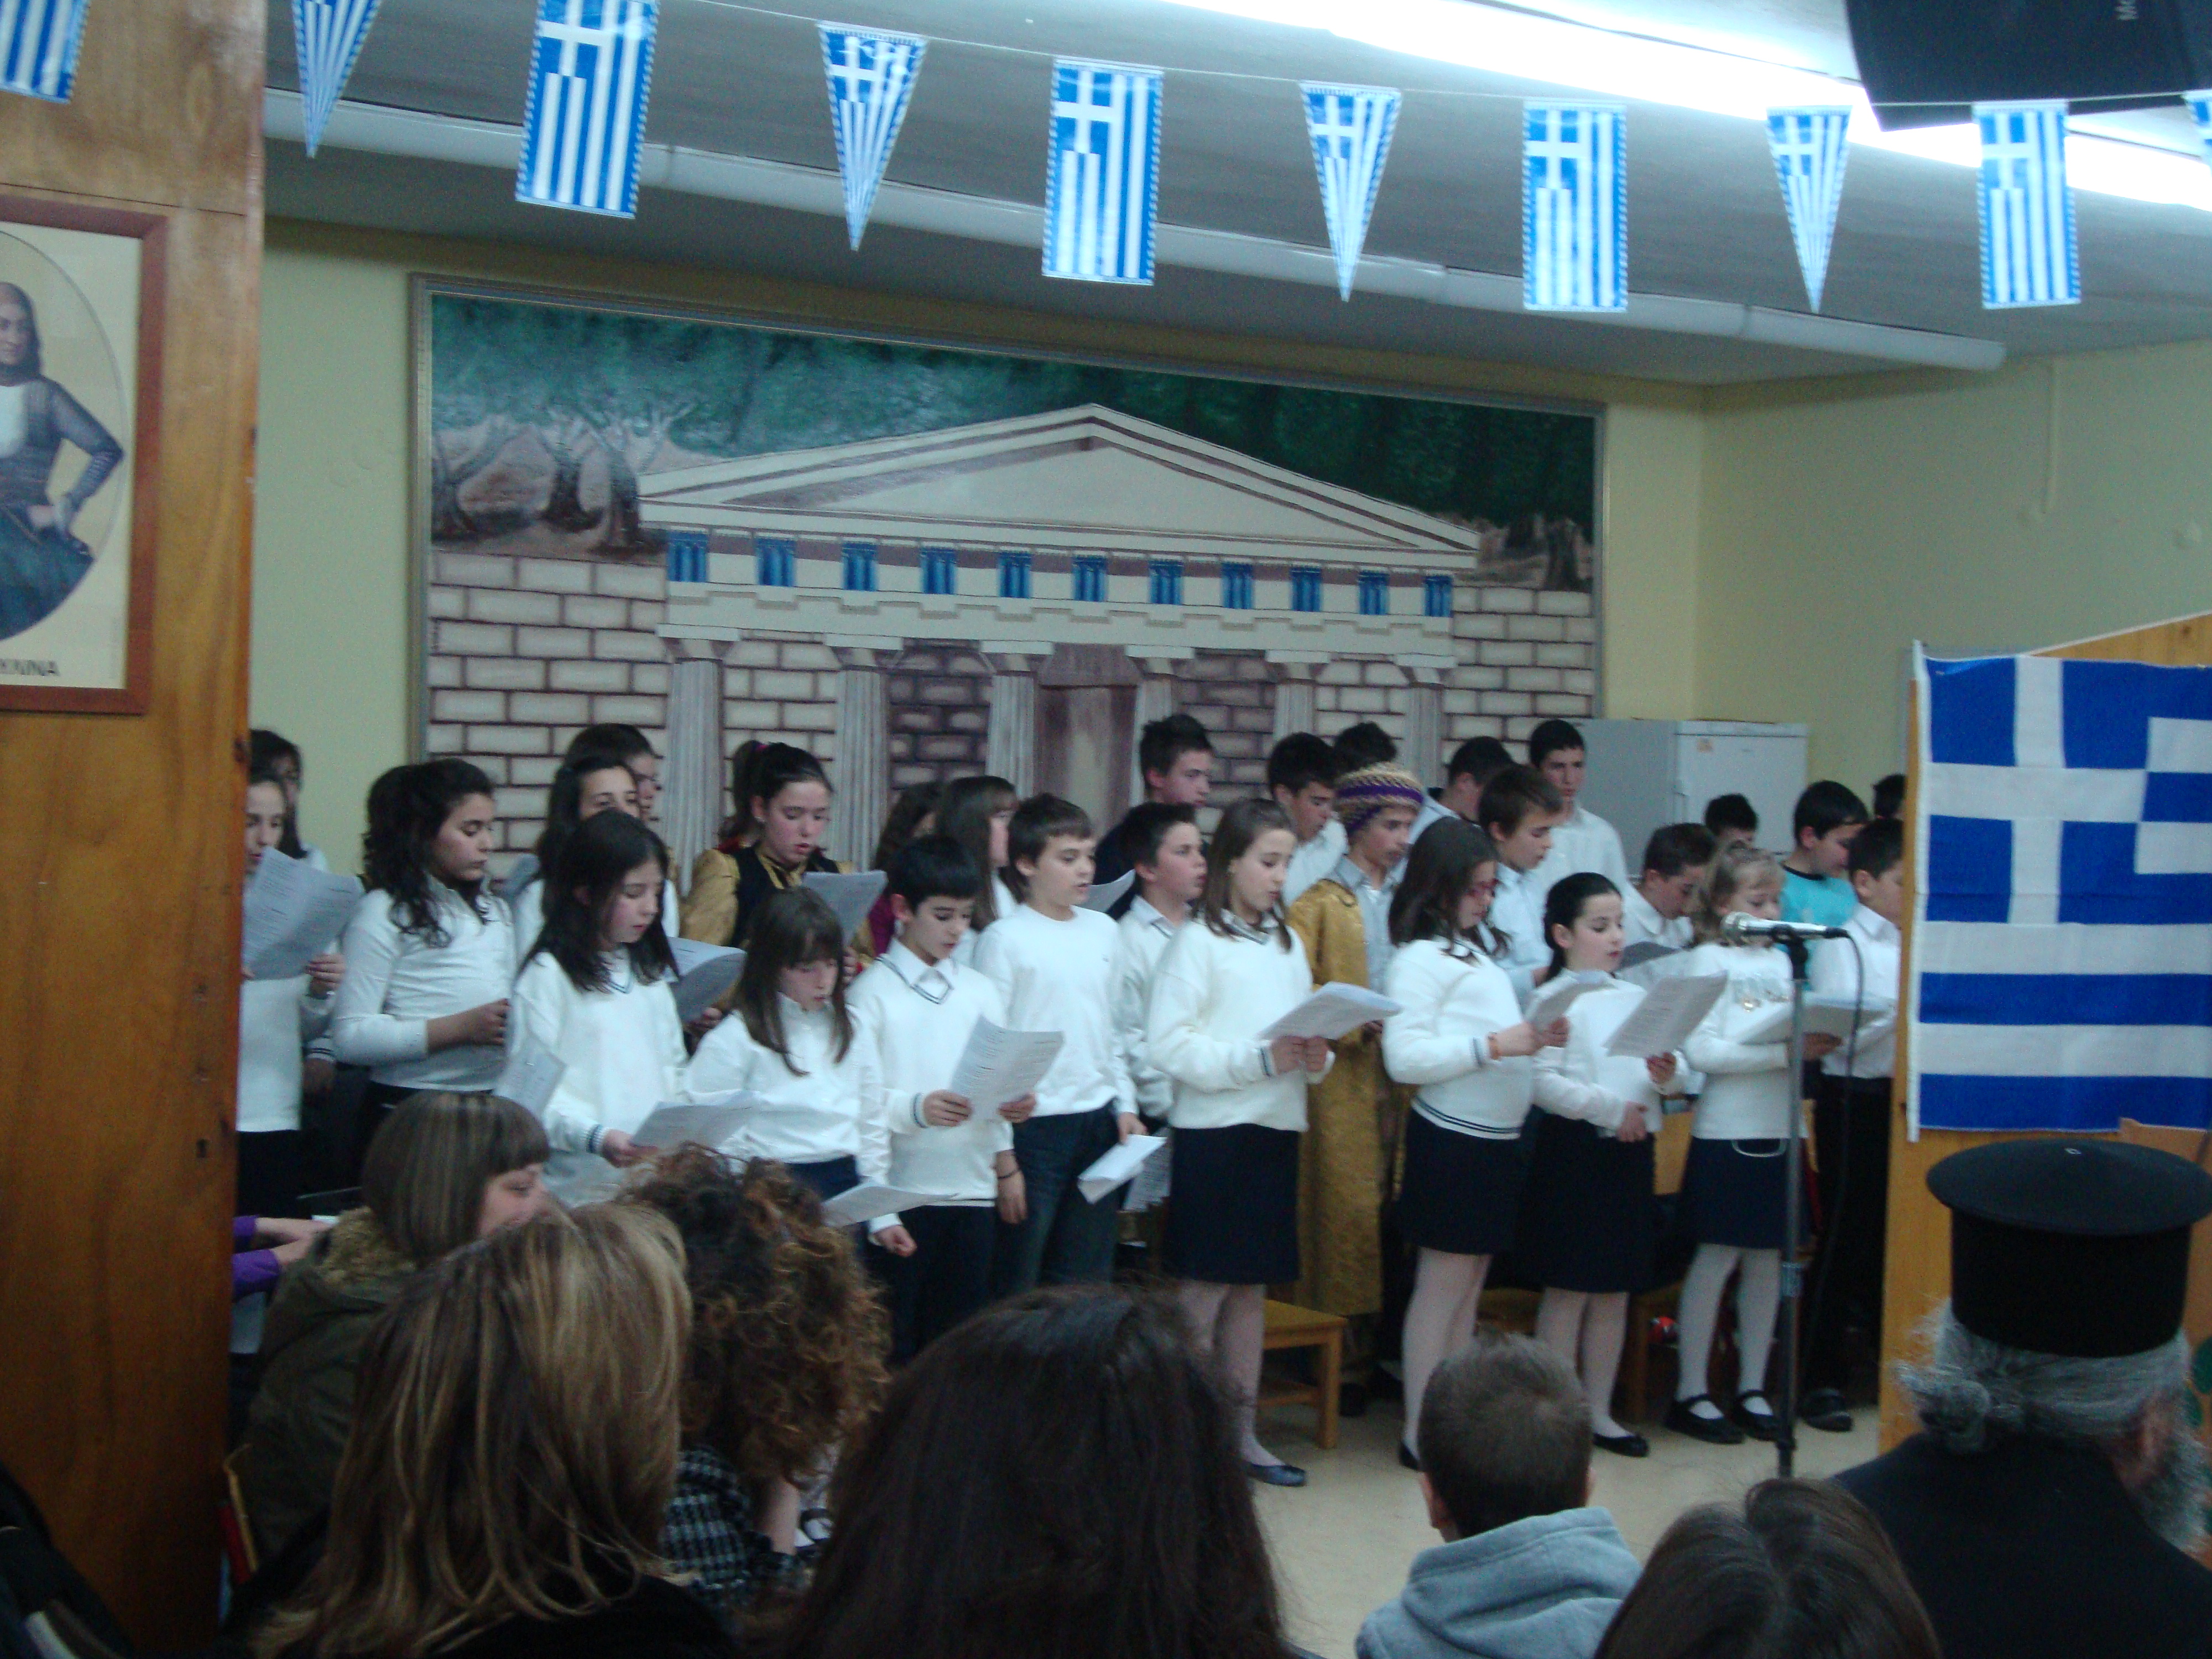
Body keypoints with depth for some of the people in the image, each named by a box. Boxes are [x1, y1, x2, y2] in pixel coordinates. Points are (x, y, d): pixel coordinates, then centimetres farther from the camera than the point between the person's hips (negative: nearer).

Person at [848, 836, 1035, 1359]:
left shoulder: (980, 991, 12)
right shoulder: (873, 992, -3)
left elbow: (998, 1086, 13)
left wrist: (1012, 1105, -8)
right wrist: (917, 1109, -25)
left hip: (972, 1186, 4)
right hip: (900, 1193, -4)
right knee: (894, 1342, 1)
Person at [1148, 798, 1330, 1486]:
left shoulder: (1286, 943, 13)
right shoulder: (1198, 942, -8)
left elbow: (1309, 1023, 19)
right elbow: (1168, 1044, -16)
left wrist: (1315, 1056, -4)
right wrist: (1262, 1059, -20)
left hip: (1275, 1127, 7)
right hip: (1214, 1128, -7)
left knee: (1253, 1286, 12)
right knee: (1204, 1286, -3)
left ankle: (1242, 1432, 20)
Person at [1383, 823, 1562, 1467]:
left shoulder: (1476, 954, 16)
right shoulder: (1420, 957, -11)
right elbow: (1404, 1057, -20)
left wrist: (1537, 1036, 4)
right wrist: (1495, 1045, -24)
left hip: (1495, 1140, 9)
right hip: (1451, 1141, -9)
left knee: (1469, 1289, 13)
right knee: (1443, 1286, -3)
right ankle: (1421, 1433, 3)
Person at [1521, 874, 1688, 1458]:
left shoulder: (1637, 998, 13)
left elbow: (1675, 1075, 13)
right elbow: (1541, 1081, -18)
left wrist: (1668, 1077, -10)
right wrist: (1609, 1107, -19)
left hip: (1631, 1150, 7)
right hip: (1574, 1148, -7)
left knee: (1614, 1291, 11)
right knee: (1568, 1289, -1)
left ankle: (1600, 1412, 20)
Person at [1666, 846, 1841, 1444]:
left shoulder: (1780, 961, 13)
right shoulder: (1708, 959, -4)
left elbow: (1793, 1033, 16)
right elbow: (1701, 1051, -15)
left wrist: (1817, 1041, -7)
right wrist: (1785, 1049, -19)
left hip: (1779, 1128, 6)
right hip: (1727, 1130, -6)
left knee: (1768, 1259, 9)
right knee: (1717, 1256, -2)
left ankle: (1753, 1388, 19)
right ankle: (1690, 1394, 6)